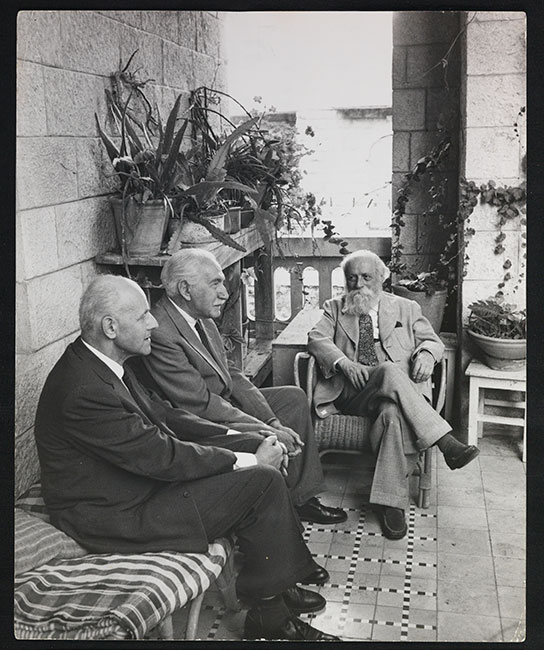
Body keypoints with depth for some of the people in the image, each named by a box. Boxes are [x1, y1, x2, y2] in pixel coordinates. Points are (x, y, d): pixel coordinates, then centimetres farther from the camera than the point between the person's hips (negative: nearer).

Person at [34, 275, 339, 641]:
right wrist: (248, 460, -16)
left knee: (257, 447, 6)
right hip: (114, 518, -10)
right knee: (263, 481, -15)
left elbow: (160, 413, 9)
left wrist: (245, 440, 1)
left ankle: (277, 582, 15)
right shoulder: (85, 391, -29)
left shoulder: (99, 363, 2)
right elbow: (163, 457, -27)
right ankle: (268, 612, 4)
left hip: (140, 479, 10)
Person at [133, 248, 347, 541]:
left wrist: (272, 420, -5)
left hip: (227, 402, 10)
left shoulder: (202, 319, 3)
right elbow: (202, 404, -26)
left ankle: (302, 497, 13)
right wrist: (267, 429, -21)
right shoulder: (160, 333, -26)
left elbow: (230, 374, 7)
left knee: (294, 397, 10)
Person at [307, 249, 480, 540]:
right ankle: (446, 443, -37)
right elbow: (316, 338, 4)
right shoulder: (335, 308, 21)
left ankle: (391, 503, -36)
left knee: (394, 415, -37)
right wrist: (344, 363, -16)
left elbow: (433, 340, 19)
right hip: (351, 390, -1)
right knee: (390, 370, -36)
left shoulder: (406, 308, 23)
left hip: (399, 390, 1)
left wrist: (426, 354, -7)